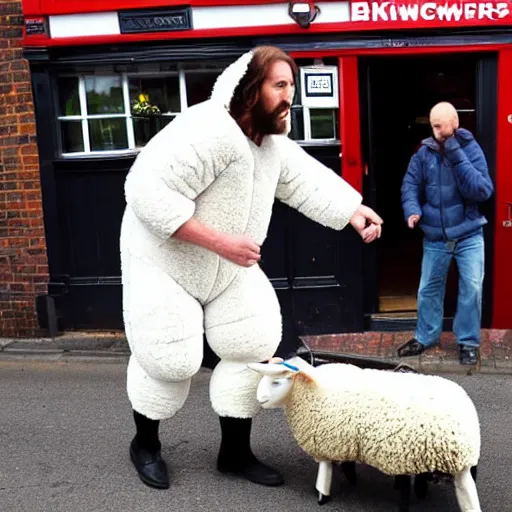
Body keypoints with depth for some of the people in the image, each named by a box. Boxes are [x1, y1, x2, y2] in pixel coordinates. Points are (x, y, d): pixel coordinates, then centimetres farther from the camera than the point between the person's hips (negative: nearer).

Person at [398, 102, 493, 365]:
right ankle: (425, 337, 29)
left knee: (472, 289, -1)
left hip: (469, 235, -2)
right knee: (428, 289, 11)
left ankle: (468, 342, 16)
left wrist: (457, 158, -25)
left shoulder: (471, 150, -8)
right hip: (435, 237, 2)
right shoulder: (424, 153, -3)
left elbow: (483, 191, -18)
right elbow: (410, 185, 0)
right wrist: (412, 210, -19)